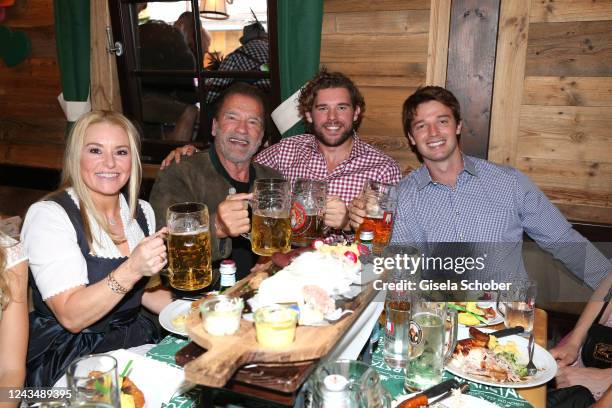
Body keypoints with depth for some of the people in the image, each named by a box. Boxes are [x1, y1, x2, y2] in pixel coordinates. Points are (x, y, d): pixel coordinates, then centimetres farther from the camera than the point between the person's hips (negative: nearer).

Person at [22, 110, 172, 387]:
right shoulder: (48, 215, -13)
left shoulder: (142, 212, 5)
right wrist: (131, 269, -33)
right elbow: (72, 317, -20)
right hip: (67, 361, -6)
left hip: (137, 343, 6)